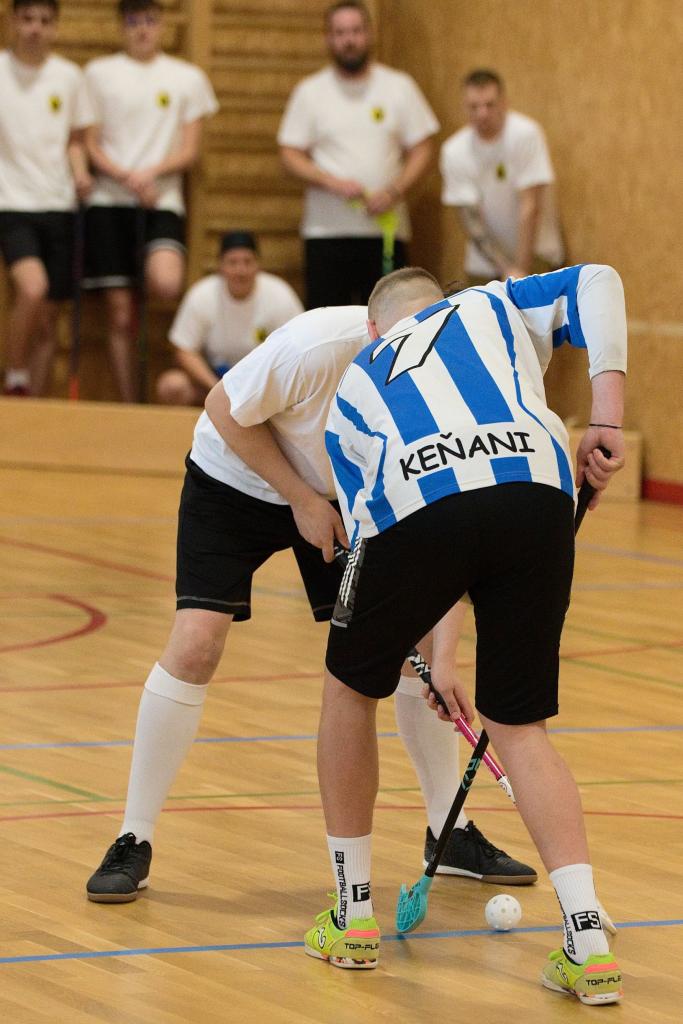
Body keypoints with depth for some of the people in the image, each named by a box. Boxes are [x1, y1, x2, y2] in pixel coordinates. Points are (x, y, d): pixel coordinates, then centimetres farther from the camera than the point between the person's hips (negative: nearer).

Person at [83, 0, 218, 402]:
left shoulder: (188, 78, 8)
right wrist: (126, 177, -12)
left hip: (163, 202, -1)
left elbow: (190, 151, 6)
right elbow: (91, 144, 6)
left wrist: (151, 172, -13)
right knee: (122, 317, -1)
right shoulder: (100, 72, 8)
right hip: (110, 202, 1)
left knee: (167, 285, -31)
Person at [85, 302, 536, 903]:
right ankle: (133, 844, -7)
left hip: (350, 496, 4)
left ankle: (452, 833, 10)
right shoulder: (314, 350, -37)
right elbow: (225, 410, -19)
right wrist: (302, 499, -21)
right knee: (196, 641, -18)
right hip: (236, 479, -4)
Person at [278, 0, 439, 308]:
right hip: (326, 231, 0)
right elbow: (291, 155, 2)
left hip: (386, 228, 0)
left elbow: (421, 150, 4)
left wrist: (394, 192, -12)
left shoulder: (399, 87, 6)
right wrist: (333, 183, -15)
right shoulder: (310, 92, 5)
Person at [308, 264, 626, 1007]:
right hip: (539, 492, 1)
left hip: (416, 501, -1)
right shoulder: (491, 307, 34)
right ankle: (587, 944, 4)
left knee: (351, 687, 26)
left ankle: (353, 917, 32)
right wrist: (606, 418, 9)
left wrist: (437, 659, 38)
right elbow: (595, 285, 16)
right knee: (519, 728, 16)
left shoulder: (352, 388, 35)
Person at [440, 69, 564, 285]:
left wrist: (522, 271, -18)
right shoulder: (454, 152, -9)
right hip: (484, 263, 3)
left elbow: (530, 207, -18)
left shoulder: (525, 134, -19)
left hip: (534, 255, -3)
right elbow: (471, 221, -11)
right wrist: (507, 270, -21)